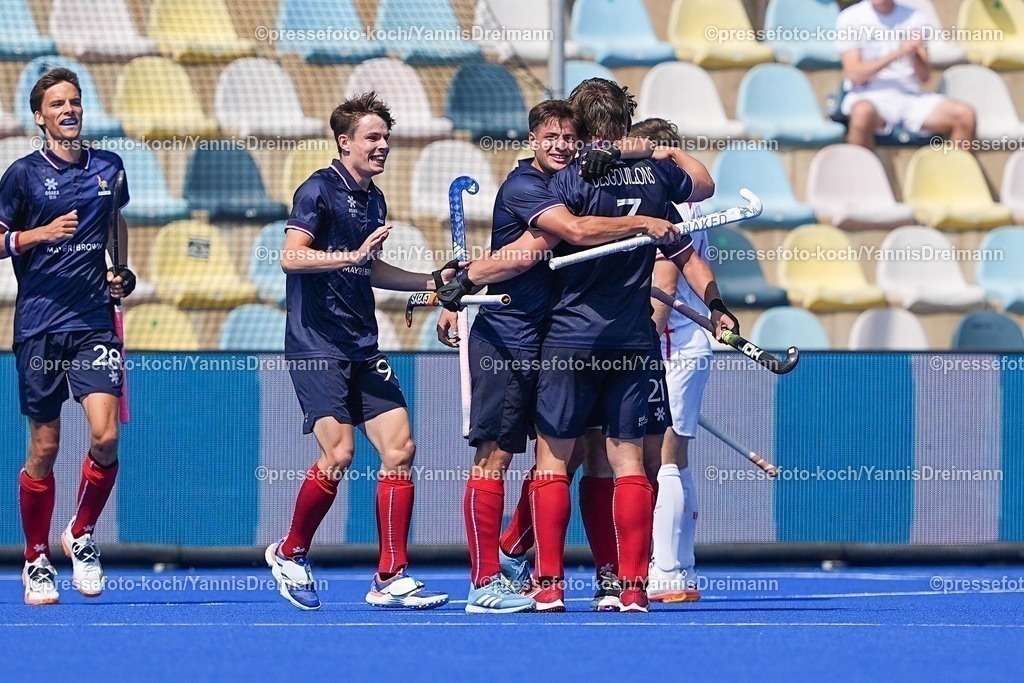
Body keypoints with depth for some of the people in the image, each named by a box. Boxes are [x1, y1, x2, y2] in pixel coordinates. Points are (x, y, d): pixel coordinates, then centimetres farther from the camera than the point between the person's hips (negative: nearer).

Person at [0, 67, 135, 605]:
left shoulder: (107, 167, 9)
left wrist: (120, 273, 13)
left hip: (94, 322, 2)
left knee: (105, 436, -14)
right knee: (44, 449, 2)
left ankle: (81, 536, 10)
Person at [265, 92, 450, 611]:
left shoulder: (374, 200, 16)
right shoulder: (320, 190, -8)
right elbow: (292, 256, -20)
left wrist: (432, 281, 23)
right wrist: (353, 254, -29)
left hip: (362, 349, 8)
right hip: (316, 346, -8)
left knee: (399, 448, -3)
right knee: (339, 453, -16)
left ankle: (391, 578, 0)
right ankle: (290, 554, 7)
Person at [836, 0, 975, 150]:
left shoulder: (915, 18, 11)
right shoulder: (850, 18, 2)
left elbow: (924, 77, 7)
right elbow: (855, 75, -7)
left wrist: (913, 54, -15)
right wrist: (898, 53, -16)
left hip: (911, 97, 3)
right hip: (869, 97, -3)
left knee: (965, 114, -20)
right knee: (863, 112, -40)